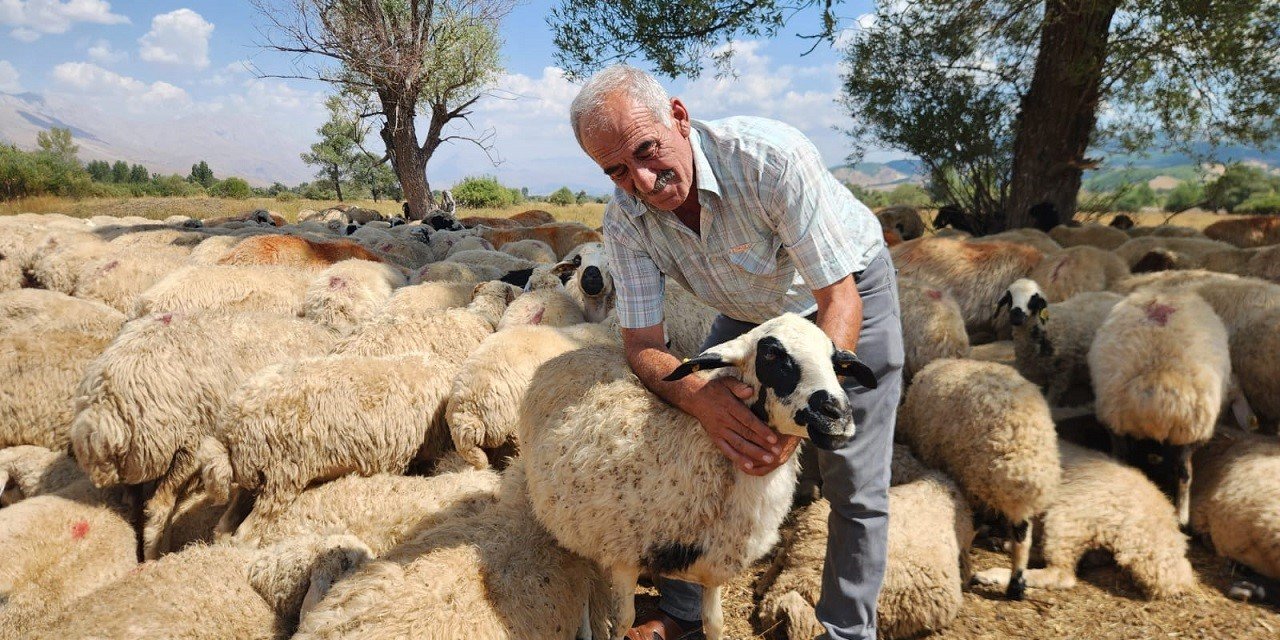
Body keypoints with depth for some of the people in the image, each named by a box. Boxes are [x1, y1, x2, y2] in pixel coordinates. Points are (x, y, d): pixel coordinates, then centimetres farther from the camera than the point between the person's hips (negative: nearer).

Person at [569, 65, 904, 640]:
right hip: (753, 309, 4)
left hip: (849, 289, -4)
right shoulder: (625, 219, -21)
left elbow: (839, 300, -34)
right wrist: (701, 398, -43)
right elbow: (642, 345, -20)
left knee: (855, 488, -5)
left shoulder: (771, 156, -36)